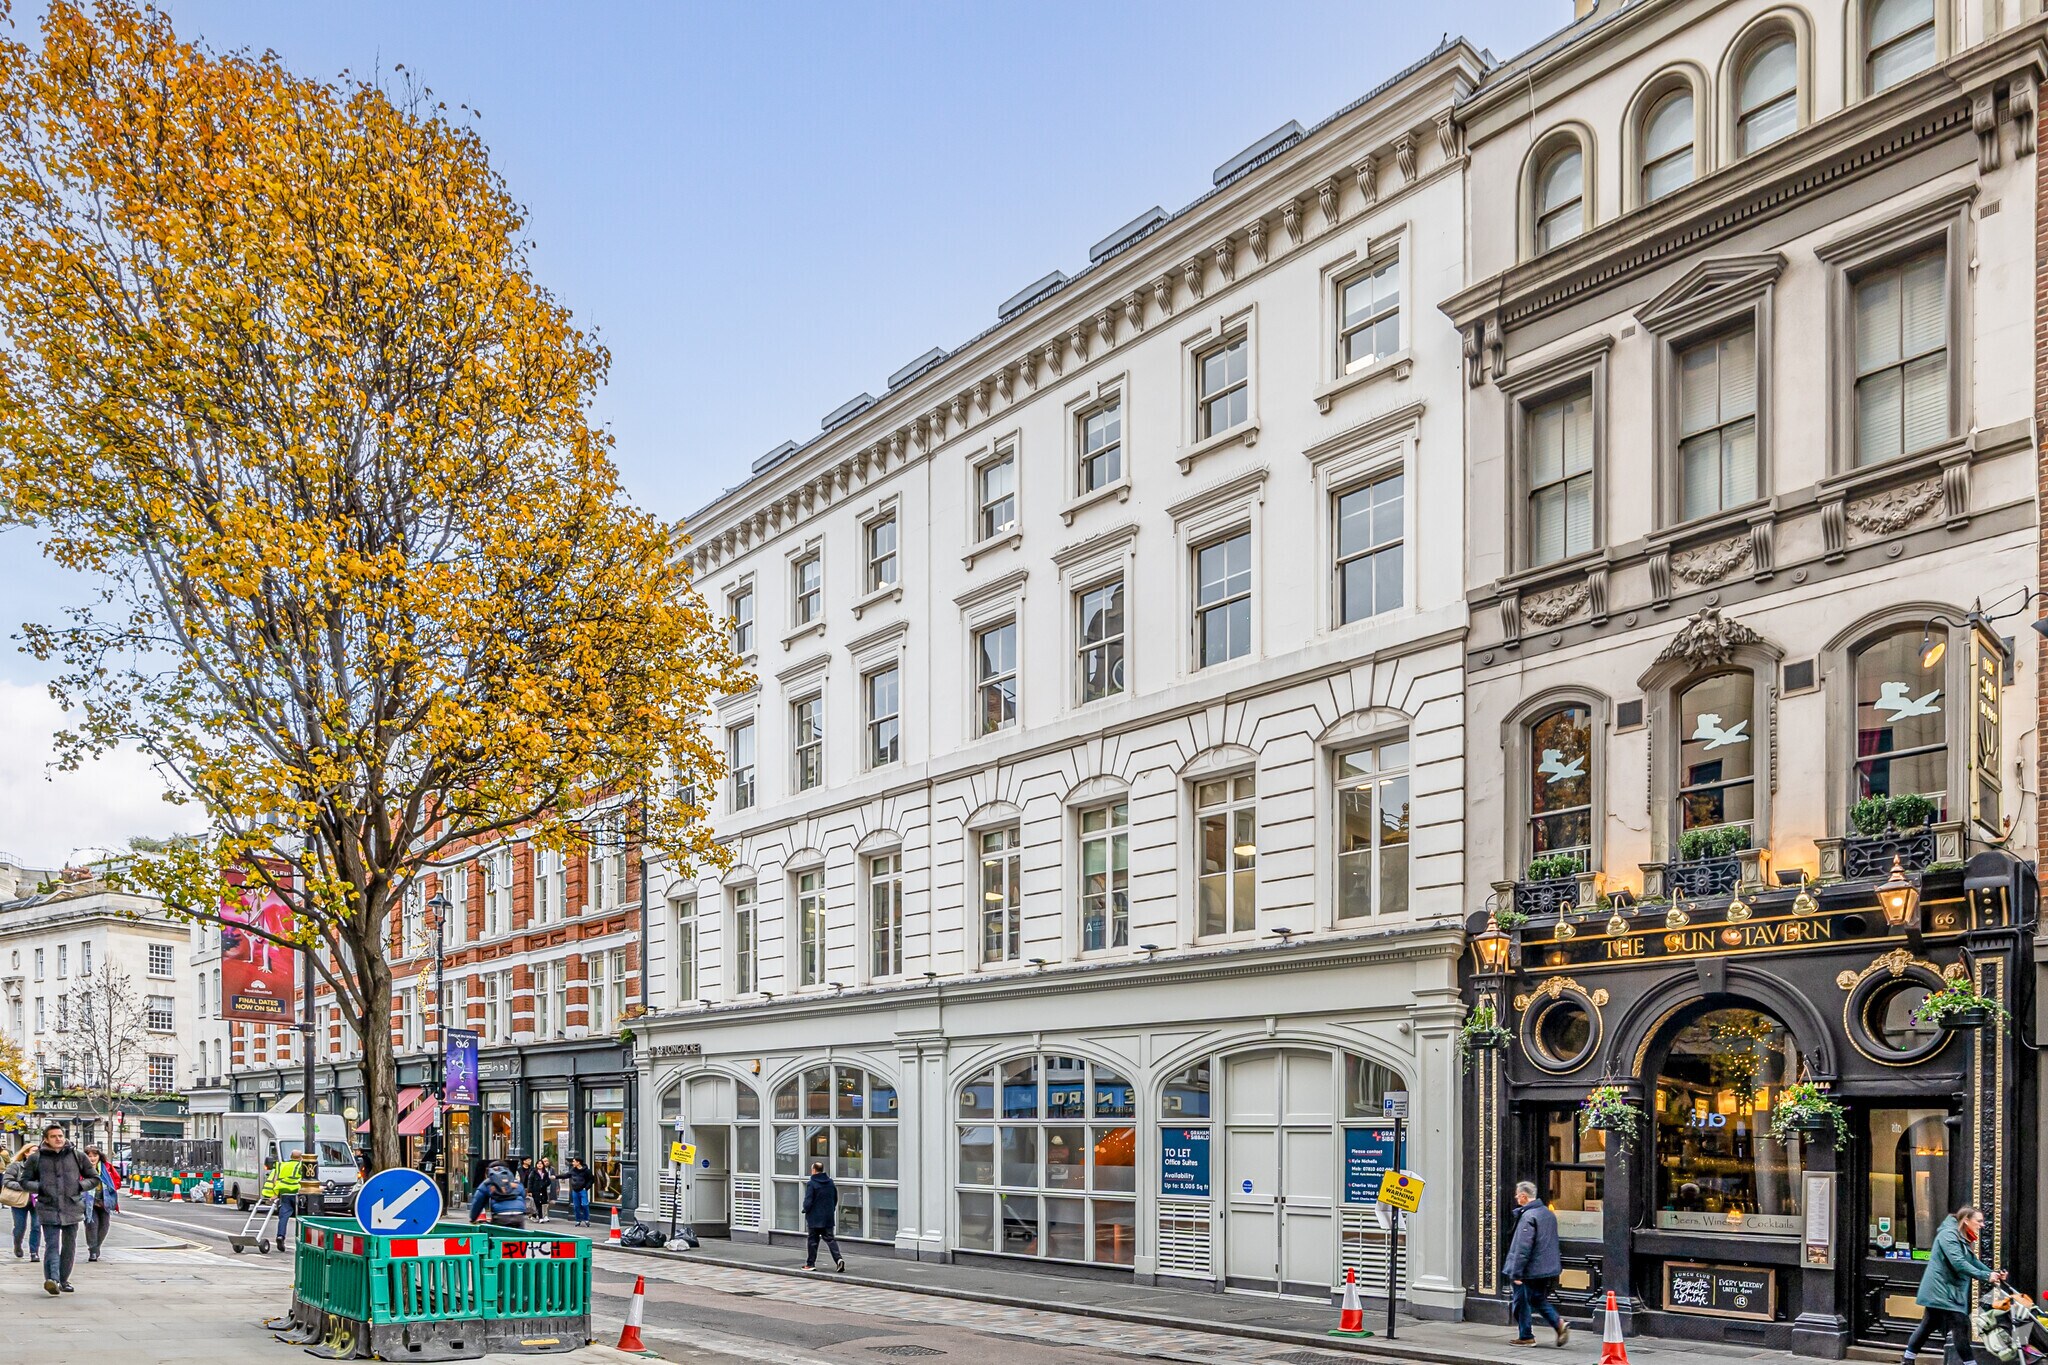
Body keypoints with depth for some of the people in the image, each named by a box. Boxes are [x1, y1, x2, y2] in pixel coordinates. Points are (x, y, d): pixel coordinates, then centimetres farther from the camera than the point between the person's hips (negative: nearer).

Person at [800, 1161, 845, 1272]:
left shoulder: (811, 1184, -15)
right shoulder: (830, 1183, 6)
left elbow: (808, 1201, -17)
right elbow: (835, 1199, 13)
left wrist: (805, 1210, 2)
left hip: (814, 1218, -5)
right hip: (828, 1217, 5)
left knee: (812, 1240, 7)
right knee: (830, 1239, 6)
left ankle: (810, 1263, 13)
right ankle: (838, 1259, -12)